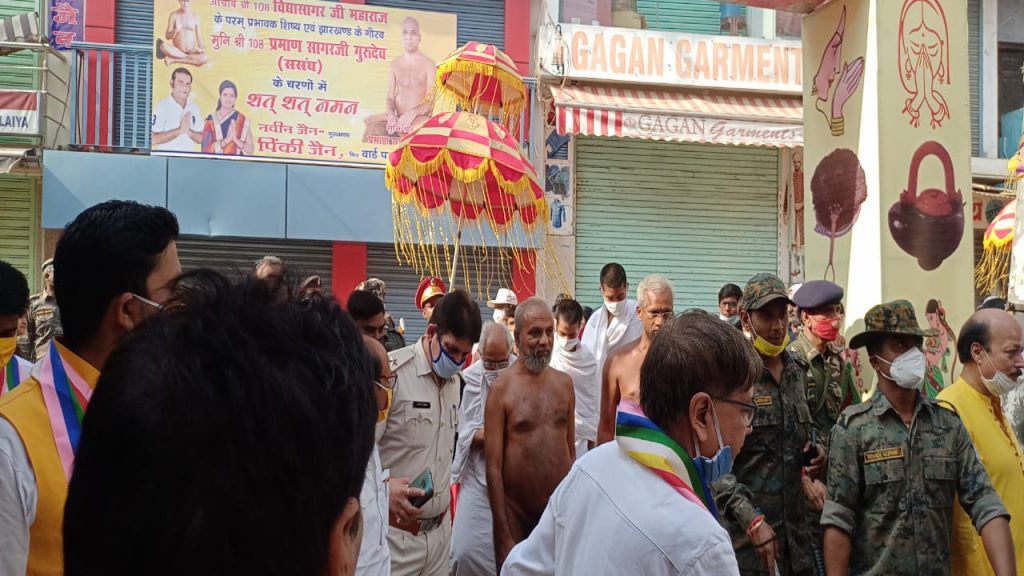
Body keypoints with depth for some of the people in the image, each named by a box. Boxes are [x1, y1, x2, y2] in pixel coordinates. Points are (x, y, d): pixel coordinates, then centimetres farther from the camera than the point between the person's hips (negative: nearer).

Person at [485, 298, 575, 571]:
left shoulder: (564, 383, 5)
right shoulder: (501, 388, -8)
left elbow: (571, 451, 12)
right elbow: (494, 467, -9)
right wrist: (503, 534, -11)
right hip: (517, 515, -4)